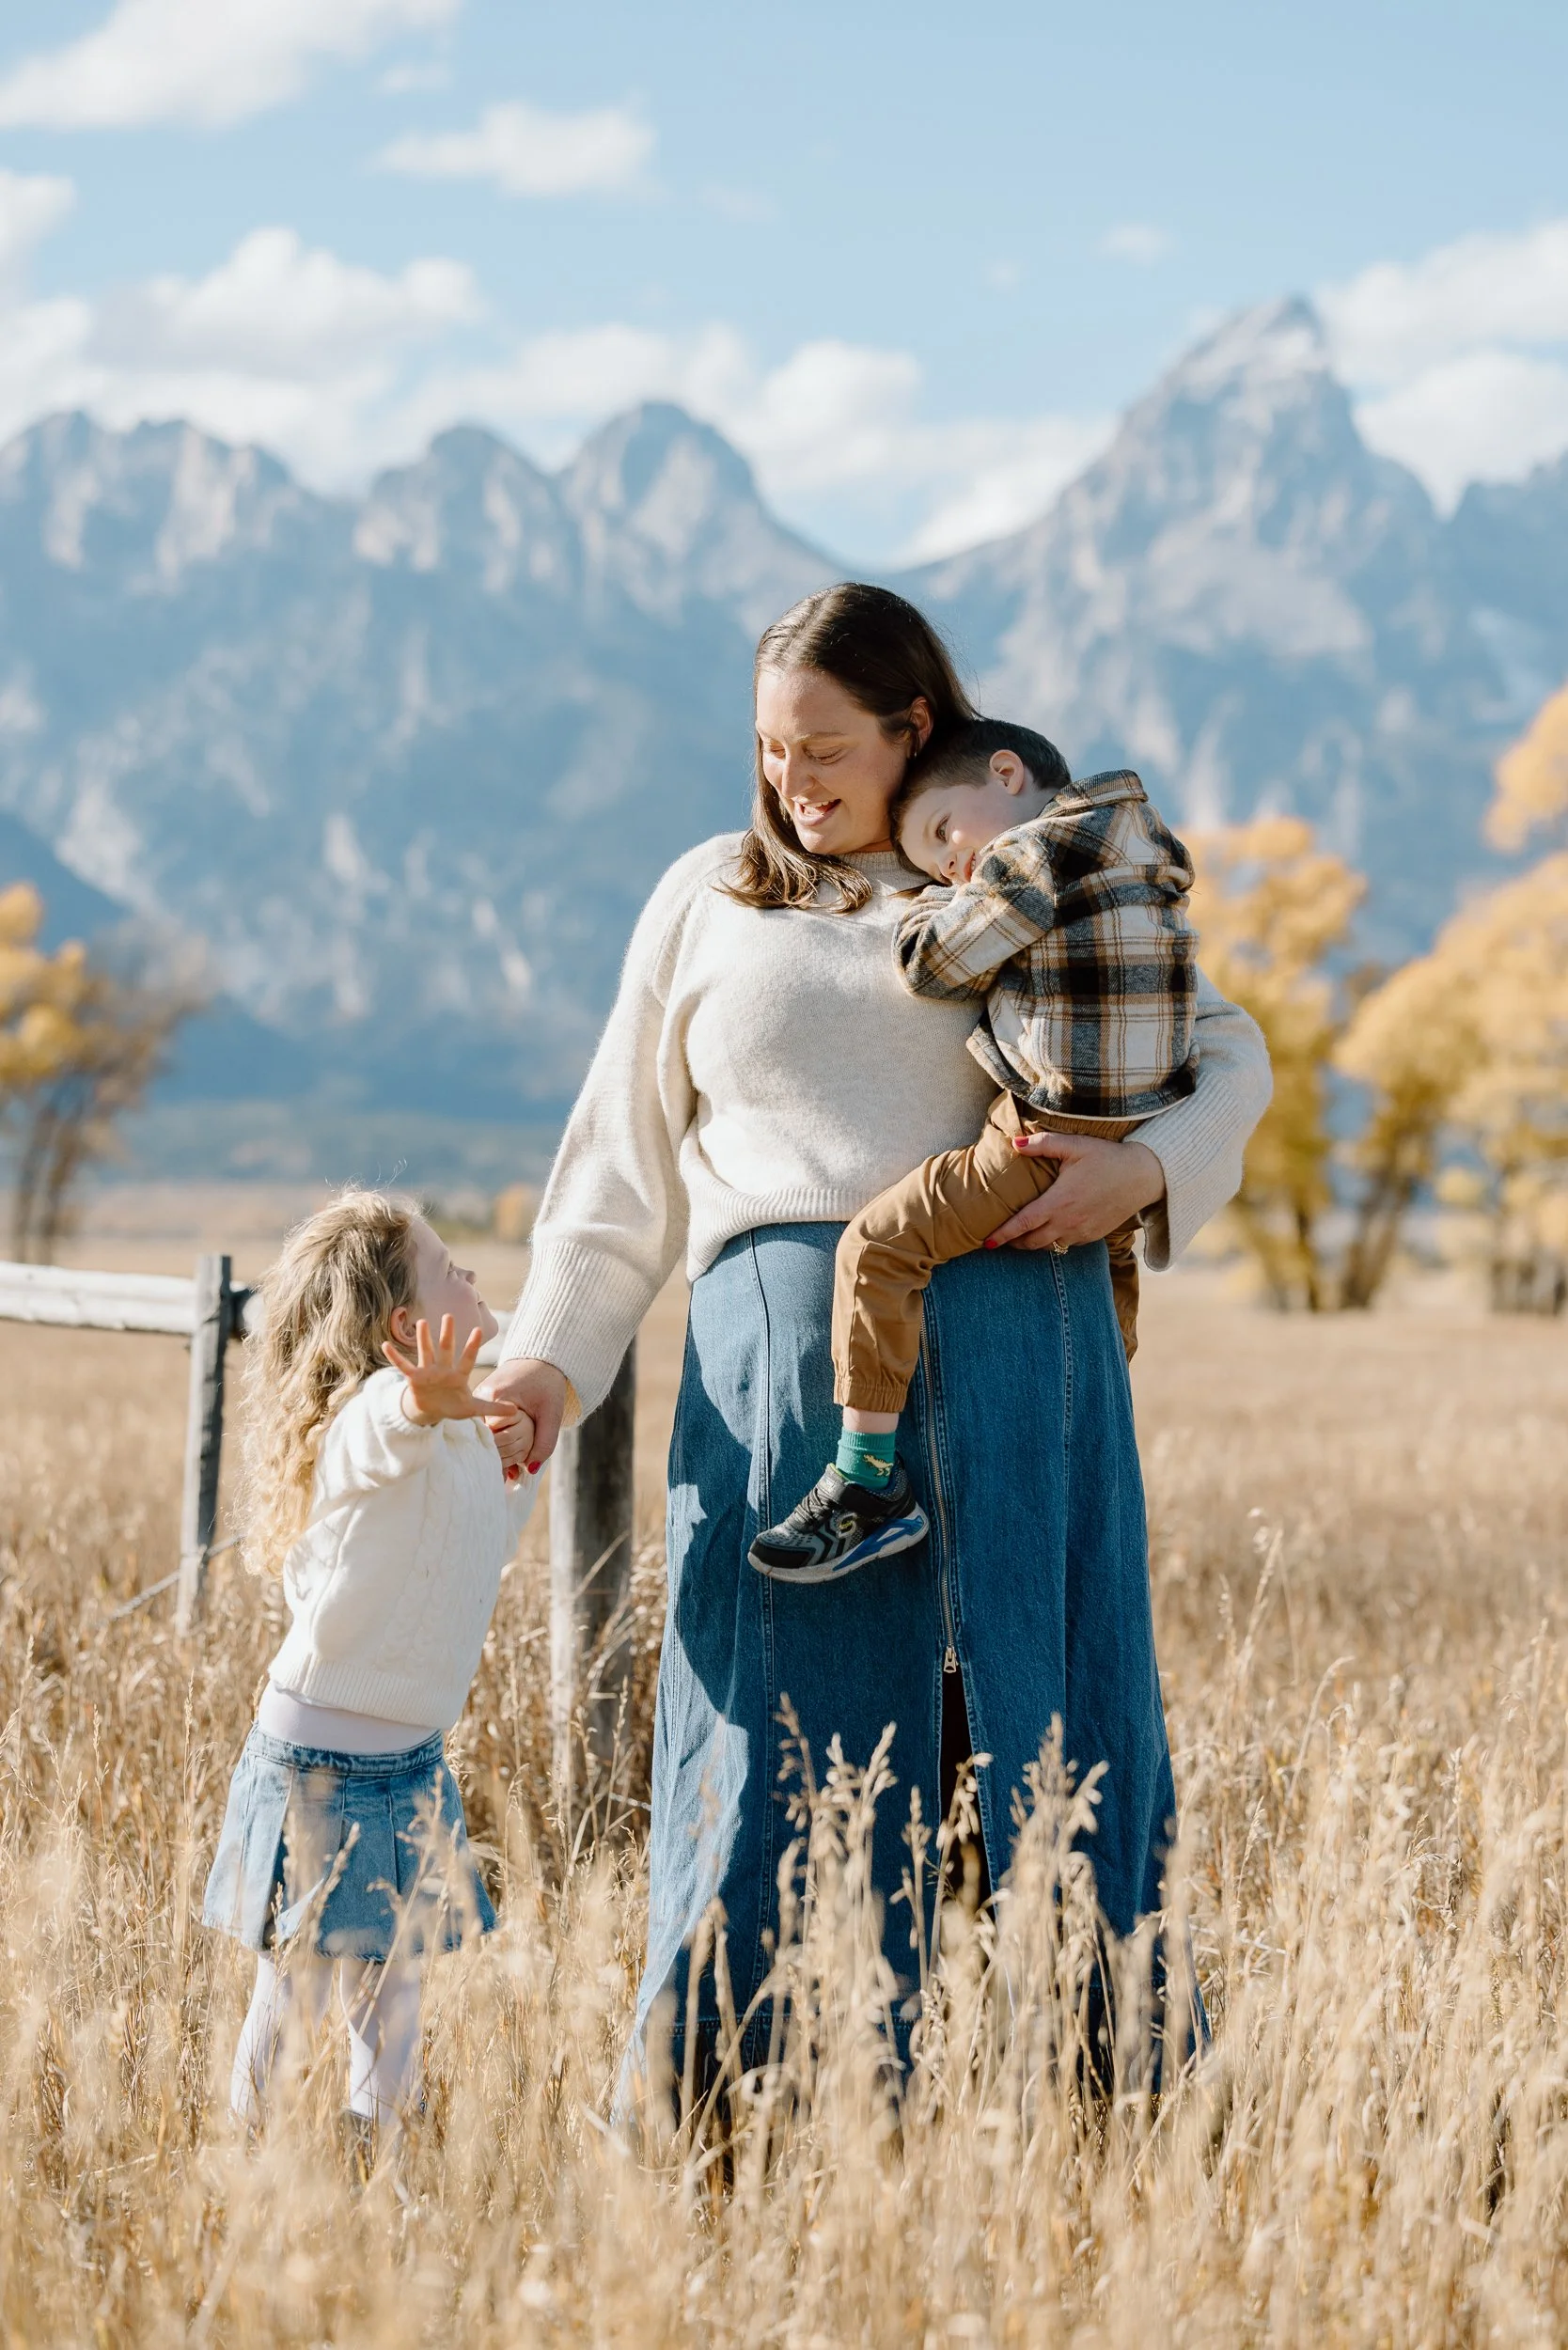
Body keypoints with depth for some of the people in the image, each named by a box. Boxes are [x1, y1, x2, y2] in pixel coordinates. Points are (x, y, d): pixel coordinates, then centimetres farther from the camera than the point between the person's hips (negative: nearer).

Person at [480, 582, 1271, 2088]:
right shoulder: (706, 903, 15)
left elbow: (1229, 1054, 15)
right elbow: (629, 1156, 16)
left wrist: (1147, 1171, -5)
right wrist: (553, 1355, 5)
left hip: (1011, 1343, 0)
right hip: (785, 1342, 0)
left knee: (1042, 1710, -1)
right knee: (780, 1725, -1)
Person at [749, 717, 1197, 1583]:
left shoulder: (1031, 854, -14)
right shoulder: (1144, 851, 14)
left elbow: (936, 960, -9)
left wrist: (931, 904, 11)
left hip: (1050, 1145, -9)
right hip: (1138, 1146, 9)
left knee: (878, 1243, -9)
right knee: (1110, 1254, 36)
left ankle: (869, 1480, -11)